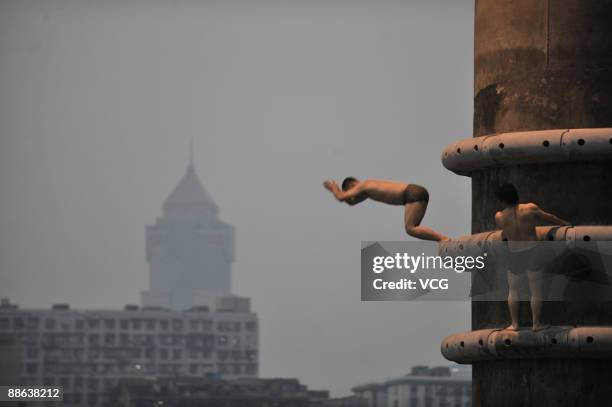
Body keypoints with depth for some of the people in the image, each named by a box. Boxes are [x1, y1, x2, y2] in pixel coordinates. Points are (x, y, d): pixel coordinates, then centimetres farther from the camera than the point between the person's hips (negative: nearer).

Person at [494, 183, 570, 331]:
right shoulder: (530, 209, -13)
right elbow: (549, 218, 2)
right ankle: (536, 323, 15)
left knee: (513, 290, 21)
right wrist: (564, 223, 20)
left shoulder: (499, 217, -11)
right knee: (536, 290, 12)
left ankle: (514, 323, 19)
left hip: (515, 256, 1)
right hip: (534, 251, -1)